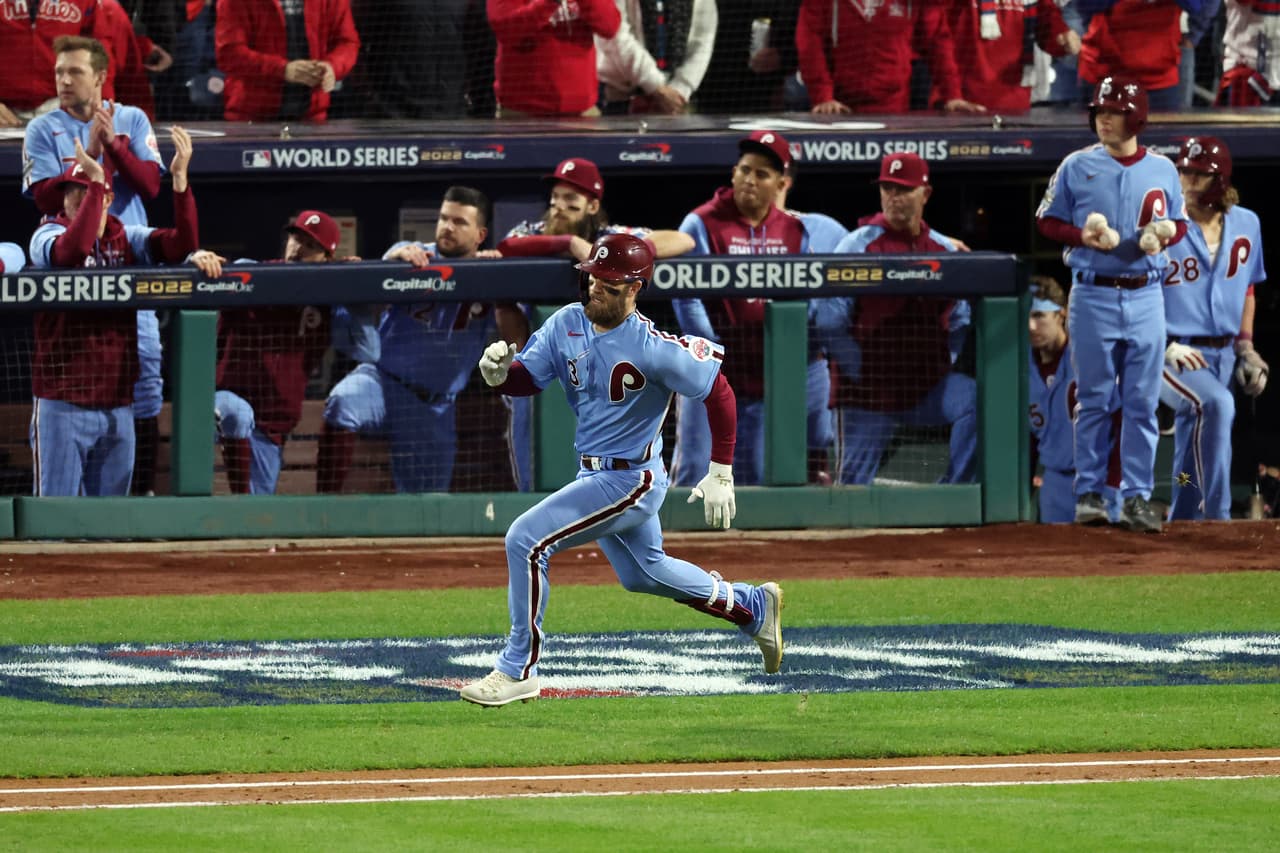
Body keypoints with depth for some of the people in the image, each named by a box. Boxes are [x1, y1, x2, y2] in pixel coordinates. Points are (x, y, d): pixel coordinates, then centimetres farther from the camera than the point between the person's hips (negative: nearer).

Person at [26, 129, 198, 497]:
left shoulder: (128, 239, 9)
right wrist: (95, 179, -30)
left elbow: (181, 244, -7)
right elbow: (71, 249, -26)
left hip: (118, 405, 4)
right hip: (64, 403, -4)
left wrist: (180, 178, -19)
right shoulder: (48, 235, -3)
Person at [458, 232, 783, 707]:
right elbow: (528, 378, -3)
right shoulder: (568, 324, -5)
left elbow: (717, 391, -17)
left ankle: (519, 671, -10)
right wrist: (499, 372, -27)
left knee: (527, 541, -18)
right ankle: (753, 607, 47)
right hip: (594, 473, 9)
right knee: (643, 572, 28)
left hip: (630, 481, -9)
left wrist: (720, 474, -17)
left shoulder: (651, 347, -24)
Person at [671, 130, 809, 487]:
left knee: (755, 479, 10)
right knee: (694, 471, -7)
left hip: (766, 376, 5)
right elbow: (686, 297, -10)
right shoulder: (702, 224, -5)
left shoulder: (794, 231, 9)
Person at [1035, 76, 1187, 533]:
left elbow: (1180, 224, 15)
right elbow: (1046, 221, 5)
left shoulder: (1162, 169, 6)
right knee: (1094, 400, 1)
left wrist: (1162, 235, -7)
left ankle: (1137, 498, 5)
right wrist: (1082, 236, -13)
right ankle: (1089, 493, 8)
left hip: (1146, 296, 2)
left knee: (1142, 404, 1)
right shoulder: (1076, 166, 1)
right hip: (1093, 296, -2)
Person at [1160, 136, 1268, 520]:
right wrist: (1164, 348, -17)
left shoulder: (1245, 225, 8)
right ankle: (1217, 516, -34)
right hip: (1172, 354, -6)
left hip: (1222, 355, 6)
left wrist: (1245, 346, 13)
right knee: (1216, 404, -33)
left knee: (1191, 460, 11)